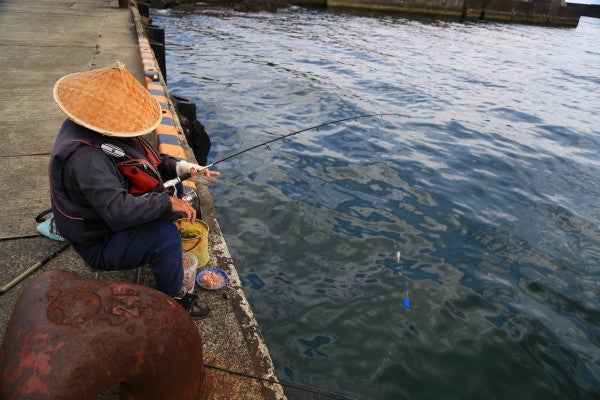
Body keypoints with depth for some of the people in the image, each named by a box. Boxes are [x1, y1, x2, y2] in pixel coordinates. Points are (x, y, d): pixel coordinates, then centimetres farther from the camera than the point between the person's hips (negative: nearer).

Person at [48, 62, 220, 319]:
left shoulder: (100, 131, -2)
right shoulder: (85, 156, -33)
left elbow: (149, 161, 7)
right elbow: (118, 211, -42)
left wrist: (179, 166, -9)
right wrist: (167, 203, -33)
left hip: (112, 218, 10)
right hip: (99, 246, -10)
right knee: (165, 234, -32)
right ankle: (173, 298, -7)